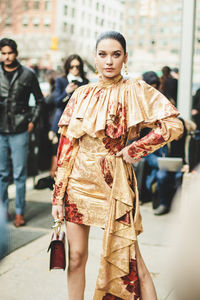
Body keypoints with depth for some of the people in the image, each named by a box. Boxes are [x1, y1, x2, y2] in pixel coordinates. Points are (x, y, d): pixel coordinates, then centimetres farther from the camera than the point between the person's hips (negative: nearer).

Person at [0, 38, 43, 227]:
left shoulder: (27, 74, 3)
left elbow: (39, 100, 12)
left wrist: (33, 121, 4)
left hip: (19, 131, -2)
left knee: (19, 174, 0)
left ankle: (20, 212, 9)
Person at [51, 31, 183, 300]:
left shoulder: (135, 91, -3)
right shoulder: (82, 94, 5)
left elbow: (173, 125, -11)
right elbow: (67, 144, 5)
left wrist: (134, 150, -10)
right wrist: (58, 194, 1)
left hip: (113, 181, -3)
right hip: (78, 179, 3)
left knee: (129, 258, -2)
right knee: (76, 256, 9)